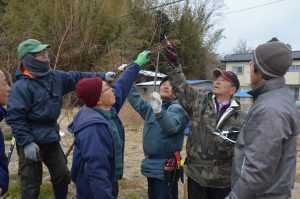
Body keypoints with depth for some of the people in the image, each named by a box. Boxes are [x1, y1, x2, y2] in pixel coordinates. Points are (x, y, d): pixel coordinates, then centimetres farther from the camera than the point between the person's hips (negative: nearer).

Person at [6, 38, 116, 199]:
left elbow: (76, 77, 12)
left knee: (62, 175, 20)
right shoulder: (22, 86, -20)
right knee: (31, 185, 6)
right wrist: (26, 142, -23)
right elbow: (14, 117, -21)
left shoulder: (55, 77, 0)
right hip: (32, 142, -6)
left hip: (52, 139, 7)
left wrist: (101, 76, 11)